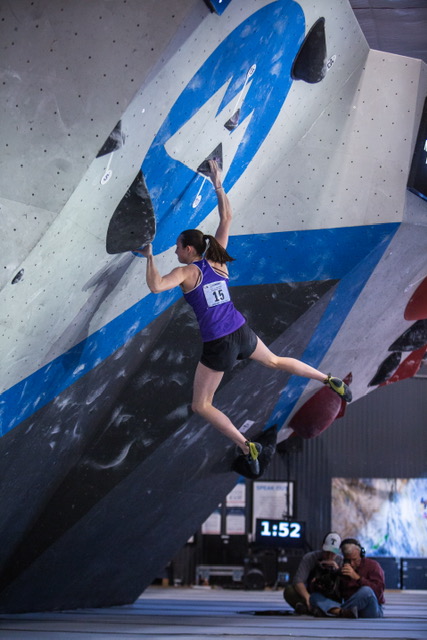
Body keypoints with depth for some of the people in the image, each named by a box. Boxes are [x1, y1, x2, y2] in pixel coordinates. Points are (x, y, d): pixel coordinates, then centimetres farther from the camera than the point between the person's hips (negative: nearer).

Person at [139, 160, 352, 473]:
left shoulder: (186, 272, -11)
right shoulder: (216, 260, 4)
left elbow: (155, 286, -30)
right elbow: (227, 218, 11)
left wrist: (150, 257, -16)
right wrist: (218, 185, 13)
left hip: (218, 345, -6)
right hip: (242, 332, 6)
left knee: (201, 406, 7)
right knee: (274, 361, 34)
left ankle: (247, 446, -4)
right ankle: (332, 382, 37)